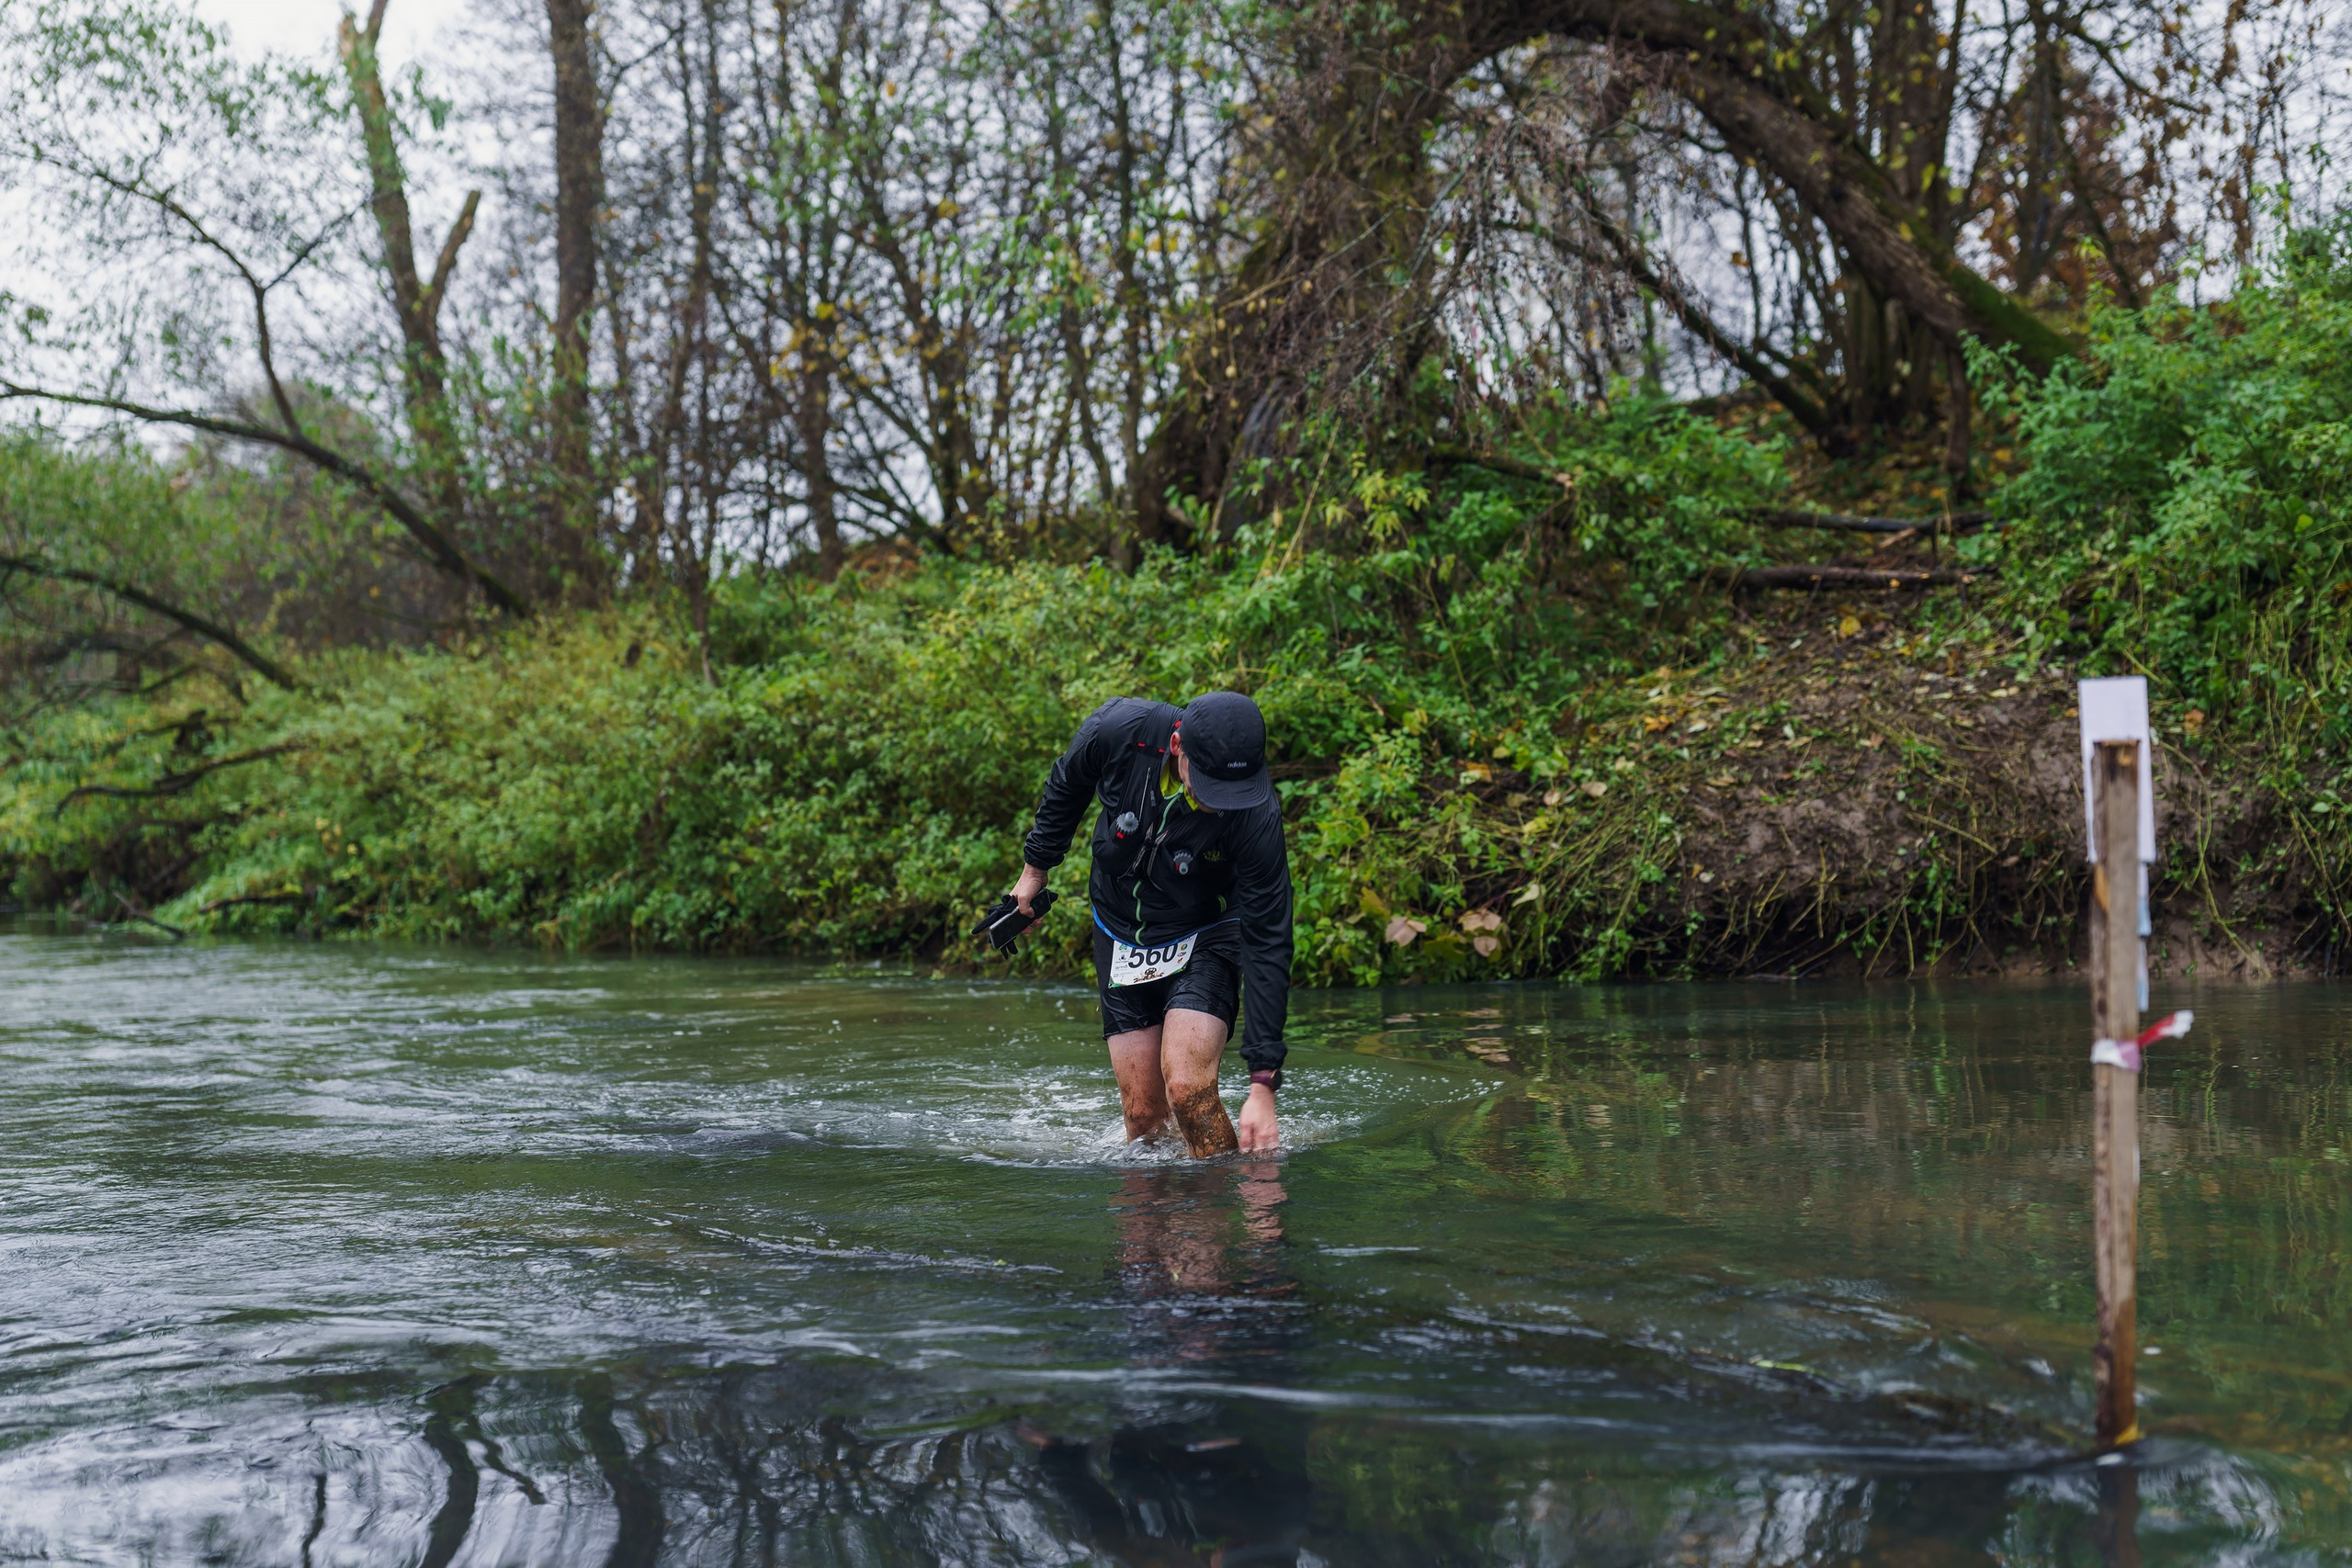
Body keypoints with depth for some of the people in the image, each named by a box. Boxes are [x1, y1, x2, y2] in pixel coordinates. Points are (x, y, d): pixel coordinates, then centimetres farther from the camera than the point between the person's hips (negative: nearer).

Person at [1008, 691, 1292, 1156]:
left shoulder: (1257, 816, -30)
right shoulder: (1119, 730, -26)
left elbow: (1268, 945, -26)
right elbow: (1066, 787, 0)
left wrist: (1263, 1084, -29)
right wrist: (1035, 867, 13)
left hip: (1204, 939, -2)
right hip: (1121, 938, 2)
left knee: (1188, 1090, -22)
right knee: (1143, 1113, 0)